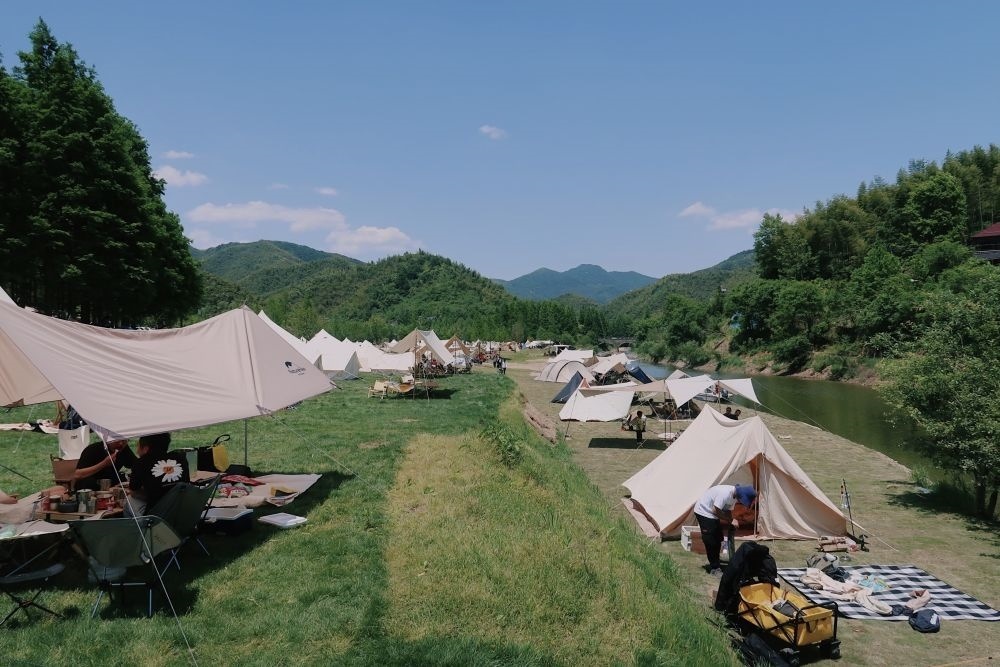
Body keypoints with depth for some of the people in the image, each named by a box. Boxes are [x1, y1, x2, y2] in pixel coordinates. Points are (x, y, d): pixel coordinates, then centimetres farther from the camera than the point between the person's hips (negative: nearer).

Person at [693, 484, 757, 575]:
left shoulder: (734, 496, -2)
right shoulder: (725, 493, -31)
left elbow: (728, 511, 8)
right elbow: (715, 510, -29)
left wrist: (732, 522, -9)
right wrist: (731, 520, -22)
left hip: (712, 514, 9)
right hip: (704, 512, -9)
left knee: (717, 540, 11)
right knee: (711, 542, -8)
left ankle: (715, 564, 21)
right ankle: (714, 568, 0)